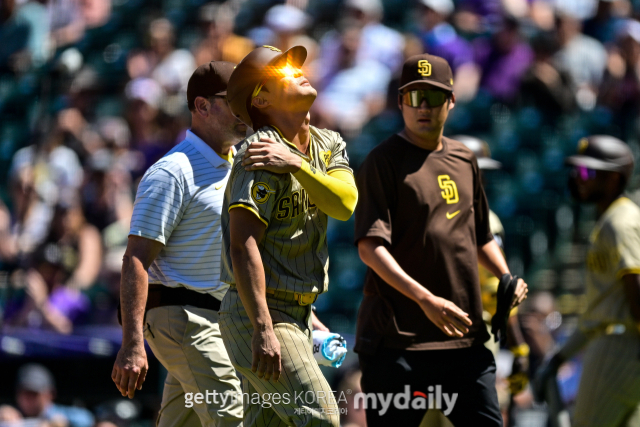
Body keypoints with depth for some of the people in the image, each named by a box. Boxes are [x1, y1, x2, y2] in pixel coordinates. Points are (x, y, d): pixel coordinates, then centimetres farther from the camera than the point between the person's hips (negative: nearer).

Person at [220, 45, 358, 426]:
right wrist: (263, 330, -30)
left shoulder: (329, 145, 12)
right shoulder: (260, 156, -14)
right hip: (258, 313, -8)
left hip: (298, 315, 8)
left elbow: (345, 203, -8)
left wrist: (296, 164, -21)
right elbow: (243, 245, -23)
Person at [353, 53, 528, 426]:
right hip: (399, 339, -6)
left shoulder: (464, 160, 16)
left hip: (465, 337, 6)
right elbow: (370, 246, -15)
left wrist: (506, 278, 10)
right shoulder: (384, 161, -5)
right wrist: (425, 299, -26)